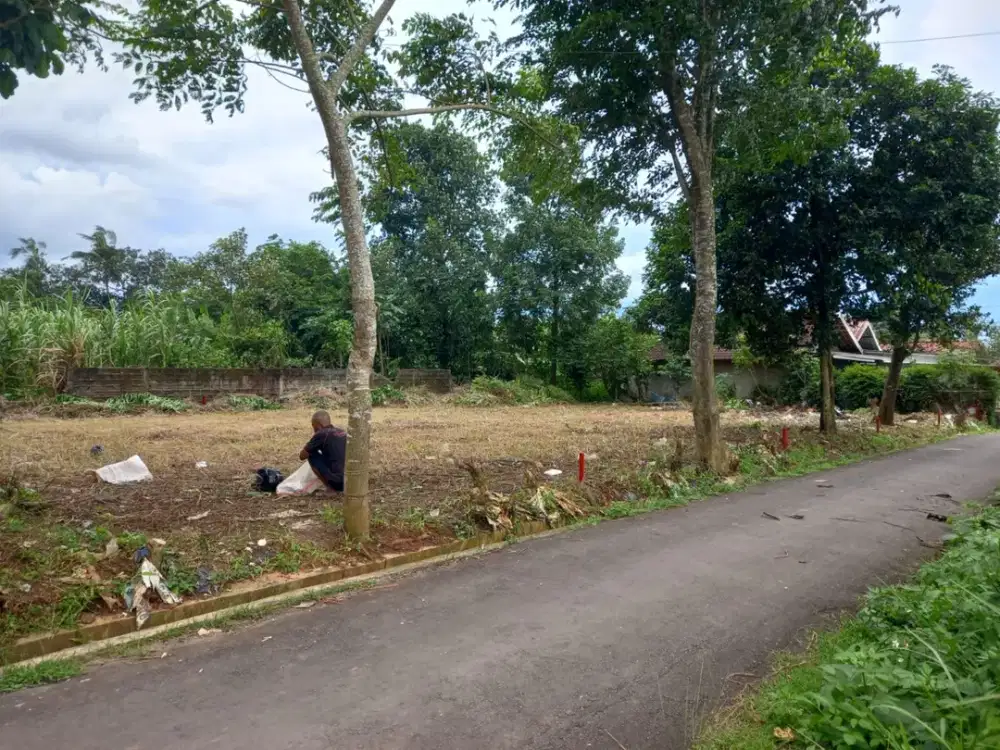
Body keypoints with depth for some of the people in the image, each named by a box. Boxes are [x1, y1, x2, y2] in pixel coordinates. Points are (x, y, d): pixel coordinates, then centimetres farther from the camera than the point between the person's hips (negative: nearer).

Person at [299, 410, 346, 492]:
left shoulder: (321, 434, -4)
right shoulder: (343, 432, 15)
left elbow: (302, 456, 8)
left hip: (337, 482, -7)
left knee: (311, 455, 8)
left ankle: (330, 487, 6)